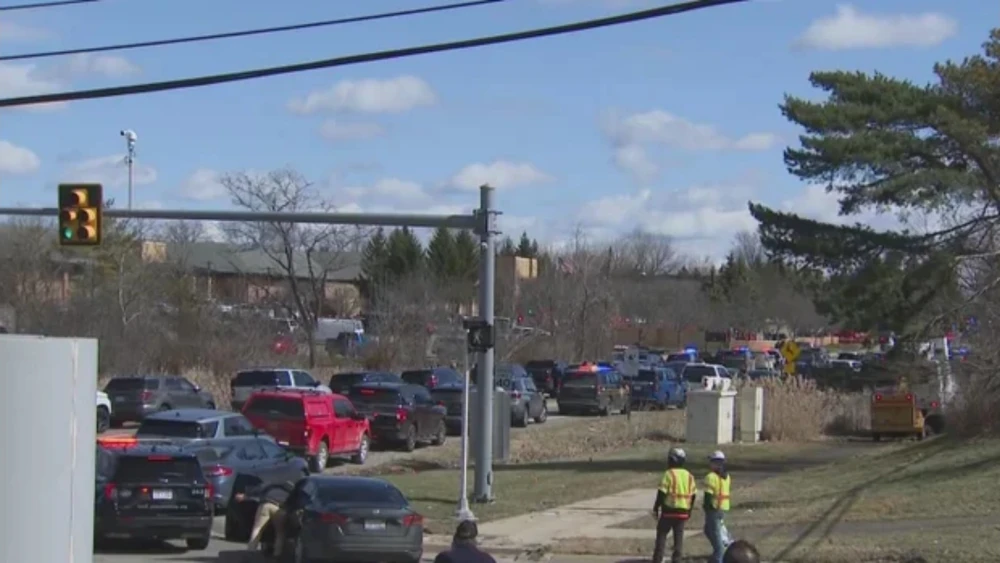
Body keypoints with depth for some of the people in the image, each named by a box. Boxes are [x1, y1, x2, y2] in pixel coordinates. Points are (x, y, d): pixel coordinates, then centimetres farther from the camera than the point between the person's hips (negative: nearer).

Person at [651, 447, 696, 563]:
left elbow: (661, 493, -13)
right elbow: (693, 496, 11)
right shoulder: (689, 476, 7)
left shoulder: (669, 474, -11)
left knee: (661, 536, 3)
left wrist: (656, 509, -5)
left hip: (669, 511, -5)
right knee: (679, 538, 9)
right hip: (683, 512, 5)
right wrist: (689, 511, 21)